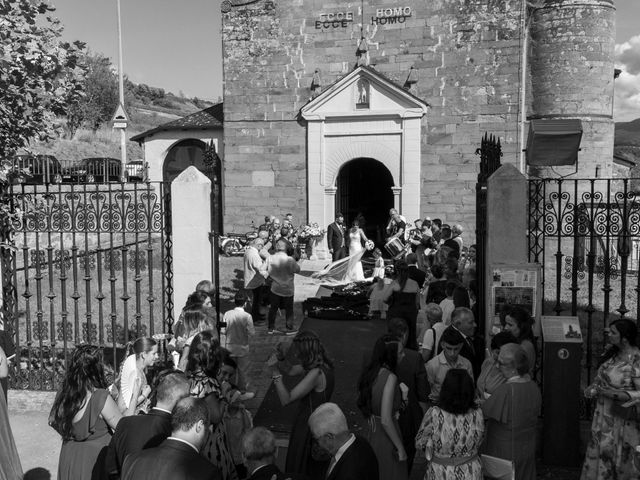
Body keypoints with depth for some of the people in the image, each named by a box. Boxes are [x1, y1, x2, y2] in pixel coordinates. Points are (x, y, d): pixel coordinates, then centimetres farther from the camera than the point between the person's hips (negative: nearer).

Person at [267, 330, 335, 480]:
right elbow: (290, 371, 12)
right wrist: (280, 360, -4)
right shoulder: (321, 365, -3)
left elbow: (286, 399, -30)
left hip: (309, 428, -8)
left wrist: (275, 372, -32)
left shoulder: (316, 374, -30)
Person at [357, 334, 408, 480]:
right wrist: (400, 448, -17)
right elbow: (386, 420, -26)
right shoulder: (390, 377, -25)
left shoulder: (369, 372, -2)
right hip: (386, 436, -7)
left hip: (371, 431, 7)